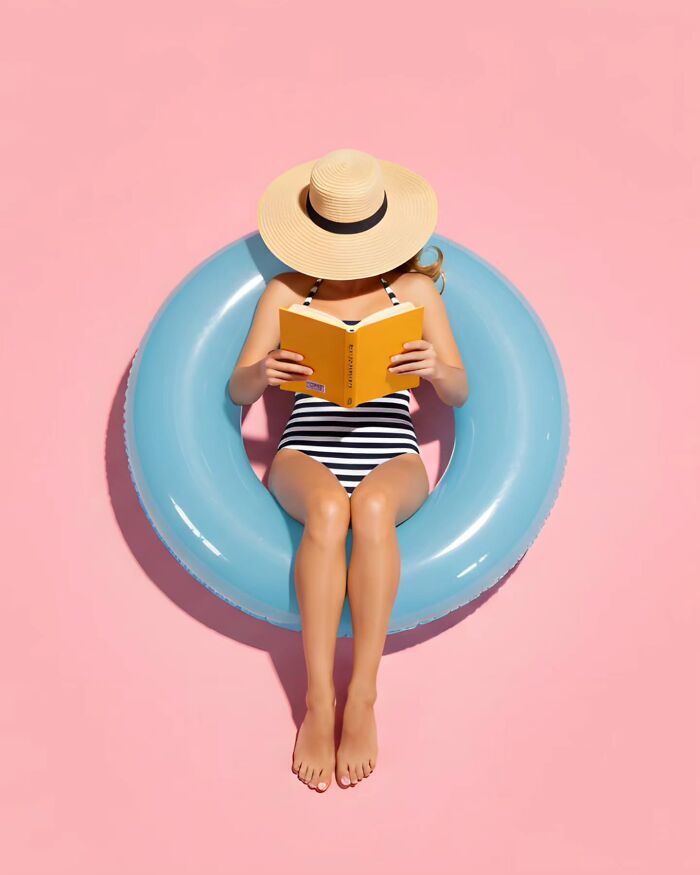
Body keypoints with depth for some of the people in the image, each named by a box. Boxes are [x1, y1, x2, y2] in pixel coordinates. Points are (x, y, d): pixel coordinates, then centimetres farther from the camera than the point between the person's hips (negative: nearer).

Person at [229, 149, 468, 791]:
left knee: (371, 507, -36)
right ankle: (318, 702, -33)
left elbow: (460, 394, 7)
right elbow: (237, 390, 8)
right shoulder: (286, 291, 12)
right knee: (328, 507, -36)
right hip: (305, 454, 0)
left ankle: (363, 697, -31)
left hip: (391, 456, 0)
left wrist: (435, 368, -18)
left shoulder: (416, 289, 12)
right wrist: (263, 374, -17)